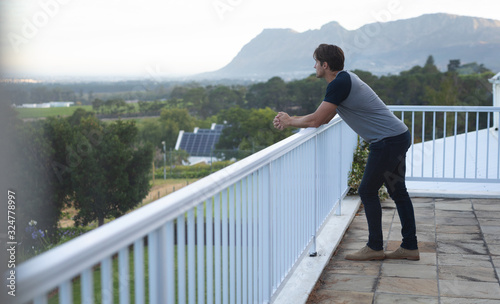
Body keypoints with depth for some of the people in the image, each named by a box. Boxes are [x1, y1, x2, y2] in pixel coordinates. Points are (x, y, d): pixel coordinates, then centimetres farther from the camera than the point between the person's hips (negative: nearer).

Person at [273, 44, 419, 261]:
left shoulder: (339, 84, -17)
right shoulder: (344, 79, 16)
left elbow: (315, 121, -18)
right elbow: (324, 118, 20)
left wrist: (289, 121, 0)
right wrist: (290, 120, 14)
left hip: (388, 141, -10)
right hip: (400, 137, 10)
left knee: (368, 191, -1)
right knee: (398, 192, 13)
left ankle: (375, 248, 8)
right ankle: (410, 247, 19)